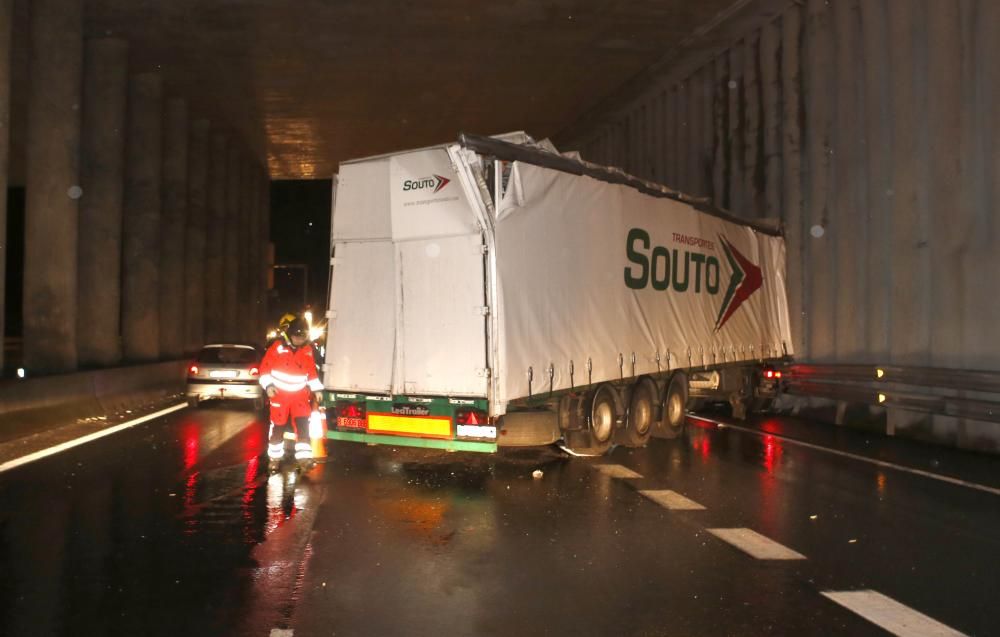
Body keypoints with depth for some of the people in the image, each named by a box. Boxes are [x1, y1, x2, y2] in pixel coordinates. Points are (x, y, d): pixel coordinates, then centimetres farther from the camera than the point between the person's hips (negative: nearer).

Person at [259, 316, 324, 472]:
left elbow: (312, 371, 12)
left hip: (300, 394, 2)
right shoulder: (278, 347, -9)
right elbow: (265, 366, -6)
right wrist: (268, 385, -15)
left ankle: (304, 457, -9)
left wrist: (317, 389, 8)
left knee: (303, 424, -9)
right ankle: (274, 457, 18)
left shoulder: (307, 350, 2)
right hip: (279, 393, -2)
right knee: (278, 426, 3)